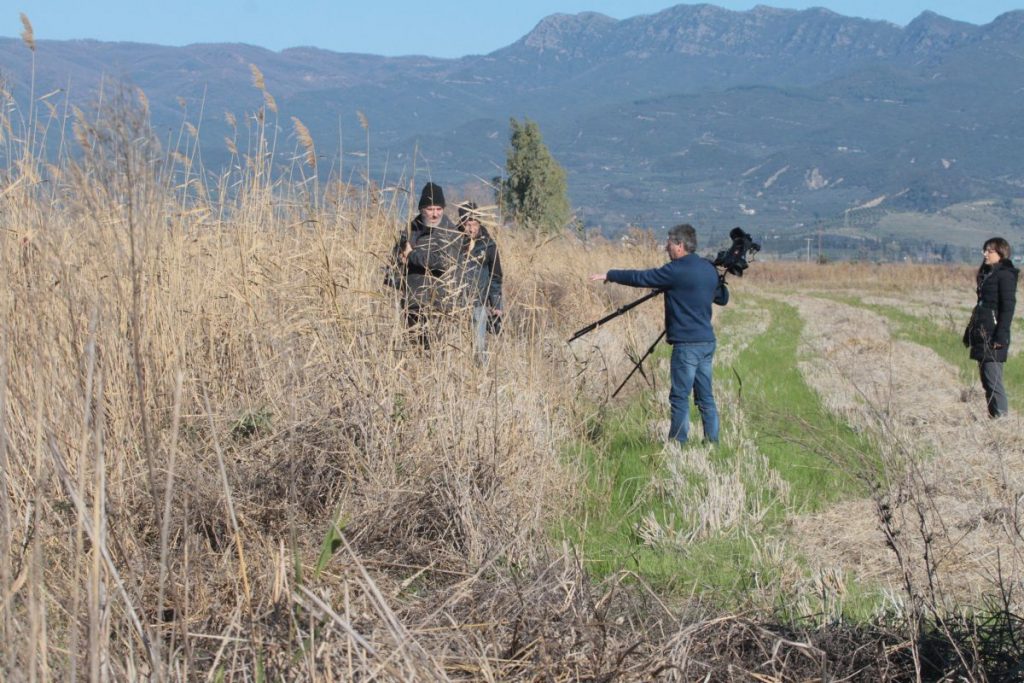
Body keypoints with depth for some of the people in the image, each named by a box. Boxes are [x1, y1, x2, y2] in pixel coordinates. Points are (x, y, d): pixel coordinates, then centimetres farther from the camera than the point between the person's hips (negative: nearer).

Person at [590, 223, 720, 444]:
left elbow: (641, 278, -8)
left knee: (679, 397, -3)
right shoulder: (710, 269, 11)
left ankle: (677, 444, -2)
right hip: (707, 342, 8)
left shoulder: (677, 270, -13)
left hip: (687, 343, -8)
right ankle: (712, 443, 12)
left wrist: (609, 275, 4)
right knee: (705, 397, 11)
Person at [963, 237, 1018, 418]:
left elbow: (1008, 307, -14)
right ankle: (993, 417, 15)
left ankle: (1001, 417, -10)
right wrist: (970, 332, 20)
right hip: (981, 335, 9)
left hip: (993, 337, -9)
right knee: (986, 380, 10)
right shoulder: (986, 274, 18)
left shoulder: (1005, 275, -8)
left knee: (993, 379, -11)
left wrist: (1001, 336, -20)